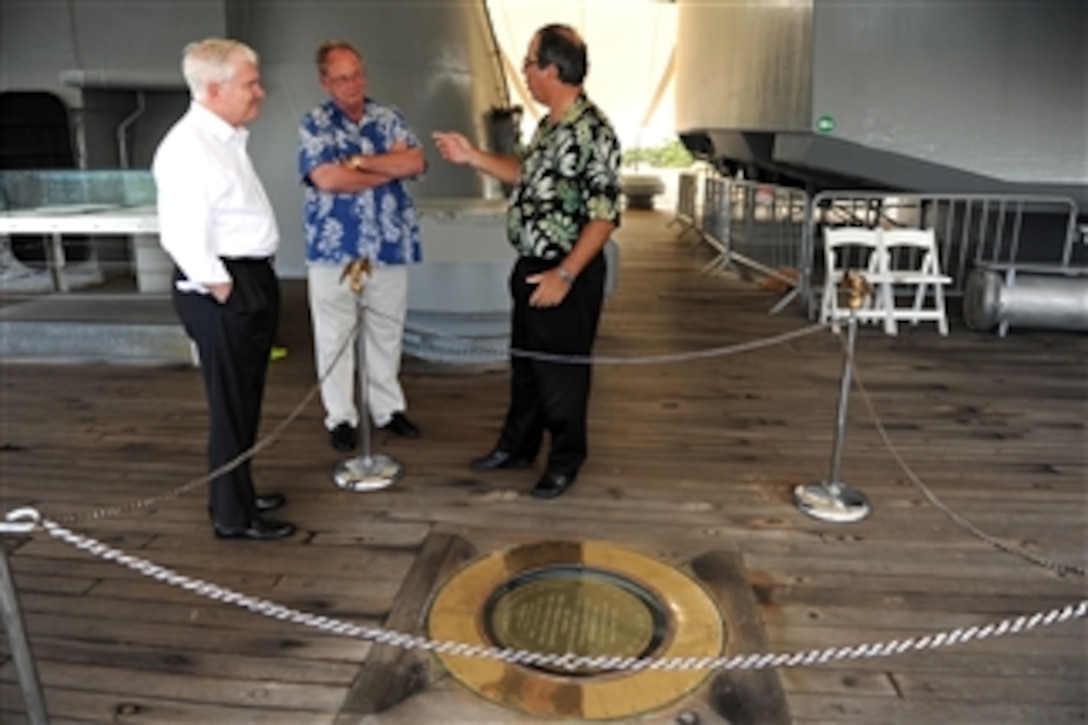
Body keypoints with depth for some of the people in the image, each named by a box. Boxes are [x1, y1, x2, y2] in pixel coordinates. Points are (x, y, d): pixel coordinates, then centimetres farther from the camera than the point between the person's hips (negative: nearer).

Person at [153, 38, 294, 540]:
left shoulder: (227, 138, 14)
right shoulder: (188, 147, -17)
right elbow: (184, 239, -24)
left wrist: (256, 288, 14)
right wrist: (225, 294, -16)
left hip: (254, 280, 10)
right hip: (223, 292, -10)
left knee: (246, 402, 19)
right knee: (231, 407, 2)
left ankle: (238, 494, 35)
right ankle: (232, 516, 17)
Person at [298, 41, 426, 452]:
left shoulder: (389, 117, 8)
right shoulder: (314, 123, -1)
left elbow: (415, 162, -8)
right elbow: (326, 178, -17)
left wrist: (359, 160, -14)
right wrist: (390, 166, -9)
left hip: (390, 247, 3)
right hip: (334, 248, -2)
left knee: (387, 333, 12)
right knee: (335, 336, 5)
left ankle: (389, 409, 27)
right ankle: (340, 417, 19)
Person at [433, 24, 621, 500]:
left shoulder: (593, 131, -20)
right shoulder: (549, 125, 9)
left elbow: (604, 216, -22)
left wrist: (565, 275, -24)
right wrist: (472, 156, 18)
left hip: (566, 273, -9)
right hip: (531, 267, 9)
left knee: (561, 368, 4)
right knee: (524, 360, 18)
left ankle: (565, 461, 23)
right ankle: (517, 446, 35)